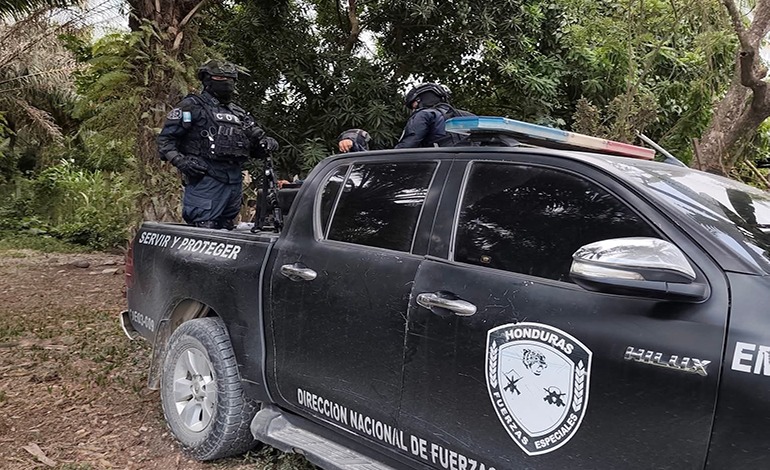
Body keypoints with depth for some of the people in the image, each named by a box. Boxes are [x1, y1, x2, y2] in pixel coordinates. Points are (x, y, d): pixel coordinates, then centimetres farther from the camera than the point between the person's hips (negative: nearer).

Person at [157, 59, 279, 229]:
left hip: (234, 181, 7)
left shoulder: (238, 113, 21)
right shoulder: (192, 106, 3)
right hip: (205, 180, -7)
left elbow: (257, 137, 24)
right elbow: (166, 138, 0)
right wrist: (180, 161, -16)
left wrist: (268, 143, 0)